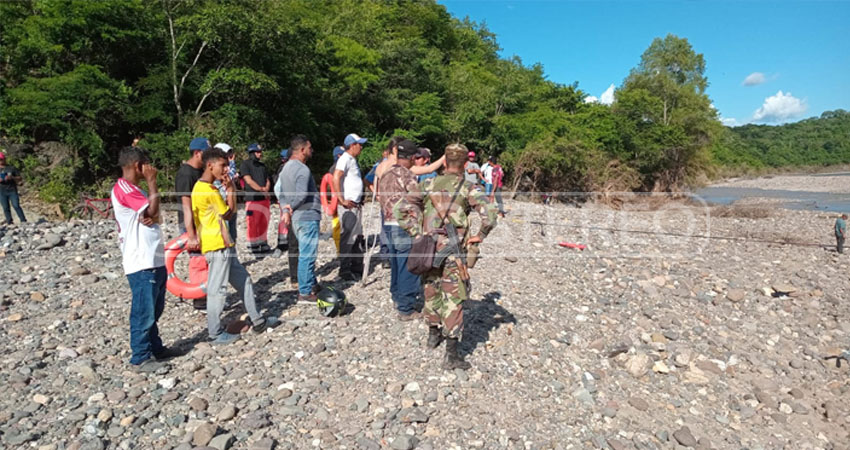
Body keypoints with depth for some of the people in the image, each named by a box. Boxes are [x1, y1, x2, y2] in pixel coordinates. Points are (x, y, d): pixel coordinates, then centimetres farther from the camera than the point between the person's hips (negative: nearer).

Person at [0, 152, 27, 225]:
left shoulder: (11, 168, 7)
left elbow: (20, 179, 6)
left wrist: (12, 177, -13)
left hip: (12, 190, -2)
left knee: (16, 206, -9)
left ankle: (23, 221, -10)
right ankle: (9, 222, 4)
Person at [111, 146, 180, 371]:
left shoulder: (134, 189, 18)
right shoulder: (123, 188, -13)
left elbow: (155, 216, 15)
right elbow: (152, 210, -20)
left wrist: (153, 217, -9)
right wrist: (152, 181, -10)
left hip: (155, 260, 10)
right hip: (141, 264, -10)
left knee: (154, 310, 19)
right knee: (143, 312, 0)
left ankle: (155, 348, 32)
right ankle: (141, 357, 12)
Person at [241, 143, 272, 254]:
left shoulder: (262, 165, 19)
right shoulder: (245, 164, -2)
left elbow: (268, 181, 15)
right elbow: (249, 181, -11)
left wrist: (266, 189, -5)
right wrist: (262, 189, -11)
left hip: (265, 199, 7)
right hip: (252, 199, -7)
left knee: (264, 223, 11)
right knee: (253, 224, -6)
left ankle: (263, 245, 20)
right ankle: (254, 248, -1)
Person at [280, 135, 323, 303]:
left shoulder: (286, 168, 14)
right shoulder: (302, 169, -17)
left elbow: (283, 194, 14)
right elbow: (302, 195, -26)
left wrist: (286, 209, 2)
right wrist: (291, 206, -11)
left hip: (297, 218, 10)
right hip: (307, 216, -10)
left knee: (306, 254, 19)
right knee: (307, 255, -3)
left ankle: (312, 285, 30)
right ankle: (305, 293, 3)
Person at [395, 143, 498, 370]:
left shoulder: (429, 185, 5)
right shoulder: (469, 188, -6)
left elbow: (400, 209, 1)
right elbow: (490, 215, -19)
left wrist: (417, 233, 4)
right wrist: (480, 236, -4)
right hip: (451, 252, -4)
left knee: (431, 291, 22)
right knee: (453, 299, 3)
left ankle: (433, 334, 42)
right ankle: (452, 355, 3)